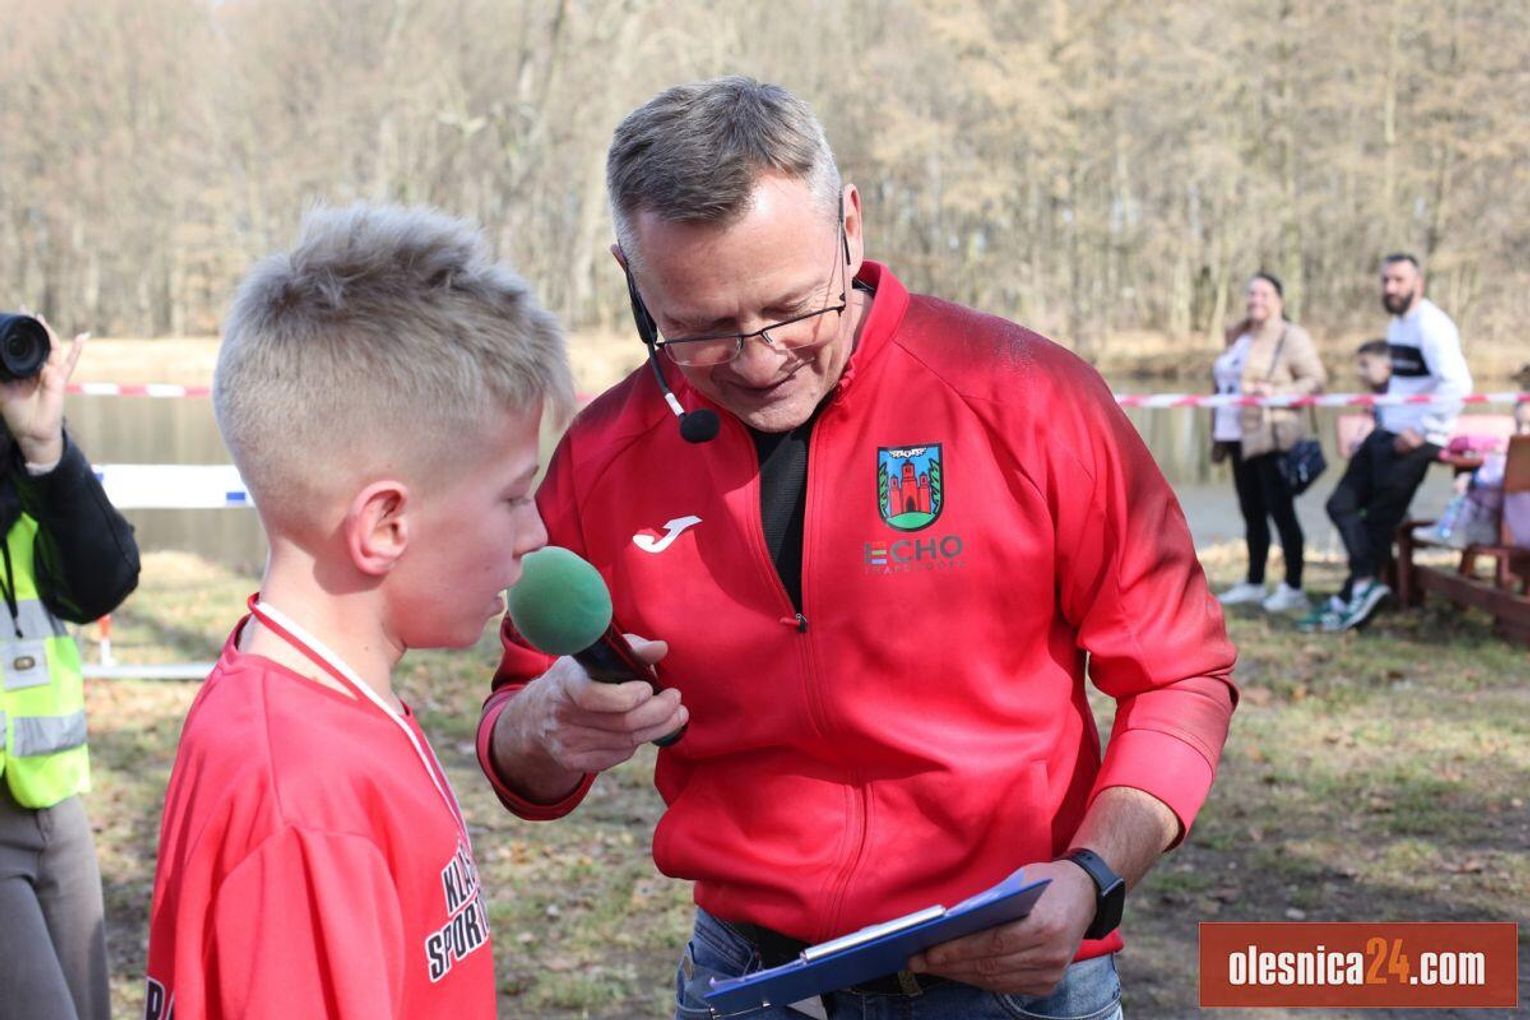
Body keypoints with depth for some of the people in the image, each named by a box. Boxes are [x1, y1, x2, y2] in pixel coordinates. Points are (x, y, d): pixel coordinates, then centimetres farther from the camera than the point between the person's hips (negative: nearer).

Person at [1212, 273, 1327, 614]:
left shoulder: (1291, 337, -5)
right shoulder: (1240, 337, 19)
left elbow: (1316, 379, -11)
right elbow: (1224, 382, 24)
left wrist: (1276, 392, -22)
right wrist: (1219, 433, 19)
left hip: (1272, 438, -8)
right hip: (1240, 438, 8)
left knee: (1281, 512, -6)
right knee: (1252, 513, 12)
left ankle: (1293, 588, -2)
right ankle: (1254, 583, 19)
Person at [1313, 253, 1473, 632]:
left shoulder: (1431, 326, -16)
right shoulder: (1397, 324, 13)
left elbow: (1457, 384, -27)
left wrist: (1422, 431, -23)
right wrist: (1382, 418, 14)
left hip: (1414, 441, -10)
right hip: (1386, 434, 10)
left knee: (1380, 520, -3)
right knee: (1342, 504, 4)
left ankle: (1354, 597, 4)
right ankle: (1366, 583, 1)